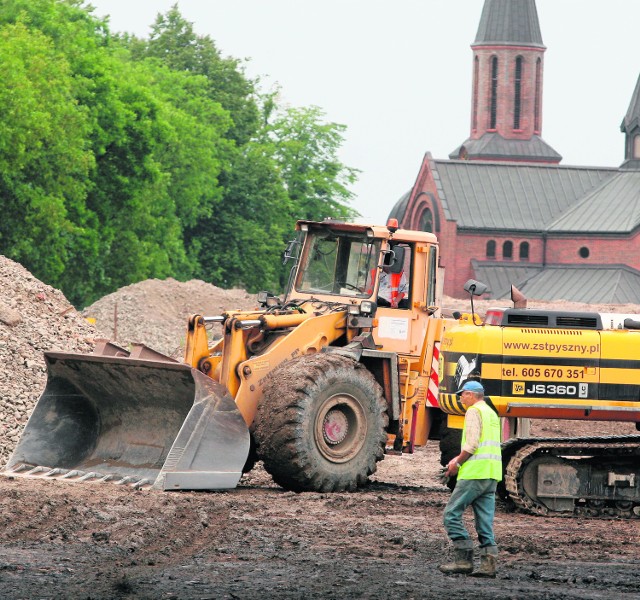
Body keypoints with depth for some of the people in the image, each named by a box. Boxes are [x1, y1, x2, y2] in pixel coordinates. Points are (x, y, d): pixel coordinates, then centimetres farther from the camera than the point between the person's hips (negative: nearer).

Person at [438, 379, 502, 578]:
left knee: (452, 513, -3)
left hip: (475, 473, -9)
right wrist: (458, 459, 21)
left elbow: (472, 444, -16)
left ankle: (464, 559, -9)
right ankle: (488, 563, -2)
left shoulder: (474, 411, -7)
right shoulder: (492, 414, 23)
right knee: (485, 519, 7)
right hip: (492, 473, 9)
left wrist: (457, 463, -5)